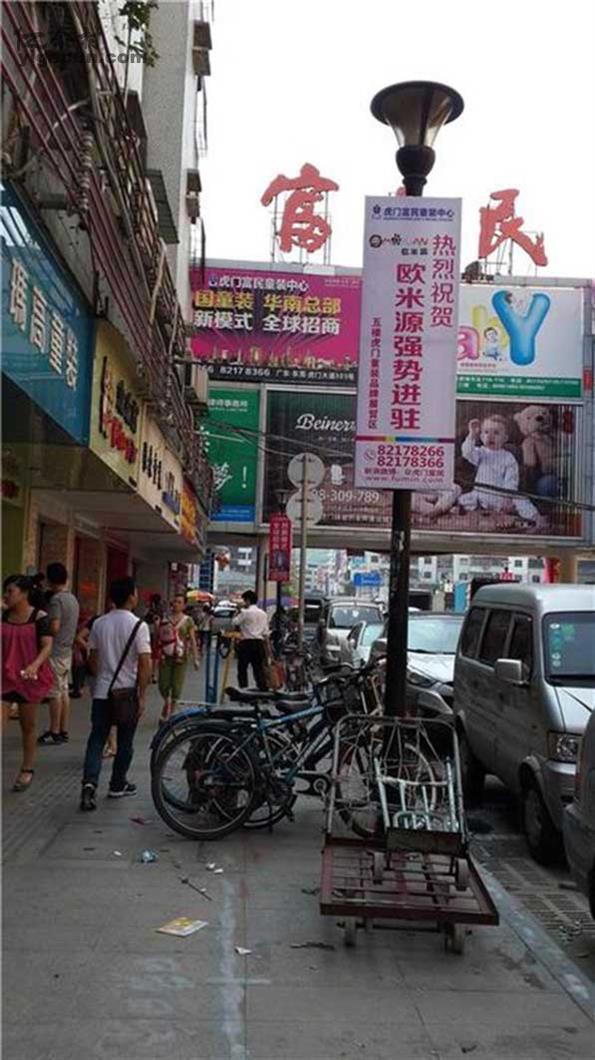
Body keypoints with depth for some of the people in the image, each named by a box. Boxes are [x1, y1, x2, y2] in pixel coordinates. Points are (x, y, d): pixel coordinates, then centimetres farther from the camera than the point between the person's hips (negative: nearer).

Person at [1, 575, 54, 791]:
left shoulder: (39, 617, -7)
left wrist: (35, 665, -30)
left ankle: (27, 771, 26)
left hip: (30, 678, -2)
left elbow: (47, 646, -14)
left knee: (28, 726, 11)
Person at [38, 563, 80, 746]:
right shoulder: (73, 599, 11)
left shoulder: (56, 599, -16)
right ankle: (64, 731, 16)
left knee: (55, 693, -3)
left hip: (55, 652, -8)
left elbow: (54, 628, -21)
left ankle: (55, 733, 2)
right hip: (67, 650, 8)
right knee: (64, 691, 11)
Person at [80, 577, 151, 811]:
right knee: (125, 742, 12)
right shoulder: (138, 625, -12)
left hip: (102, 692, 3)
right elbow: (144, 664, -16)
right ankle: (118, 785, 23)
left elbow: (92, 659, 9)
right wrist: (141, 696, -10)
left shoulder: (99, 623, 2)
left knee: (96, 739, 5)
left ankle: (90, 782, -12)